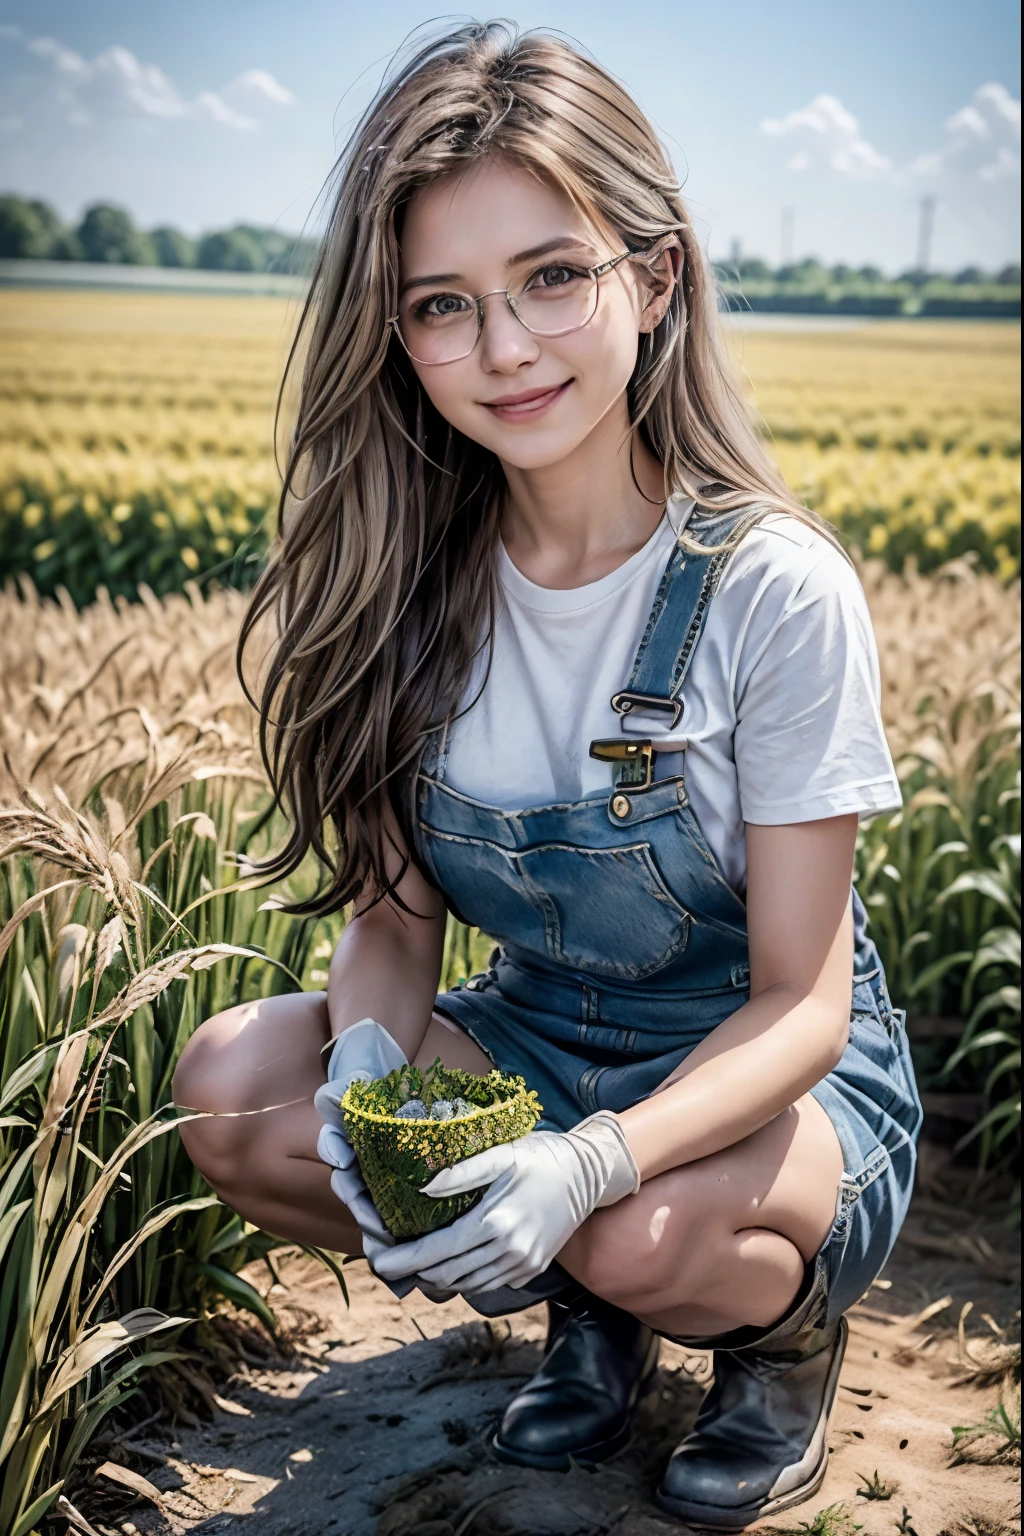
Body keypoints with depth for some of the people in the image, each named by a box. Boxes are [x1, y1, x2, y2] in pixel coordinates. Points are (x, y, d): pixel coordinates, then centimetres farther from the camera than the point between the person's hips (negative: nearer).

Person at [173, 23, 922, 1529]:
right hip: (529, 1046, 4)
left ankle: (791, 1320, 3)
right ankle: (587, 1302, 5)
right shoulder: (411, 583, -9)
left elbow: (799, 1003, -18)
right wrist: (372, 1054, -26)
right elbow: (396, 909, -3)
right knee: (230, 1086, -21)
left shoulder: (774, 588, -22)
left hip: (771, 1081, -4)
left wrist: (596, 1161, -35)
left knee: (642, 1231, -36)